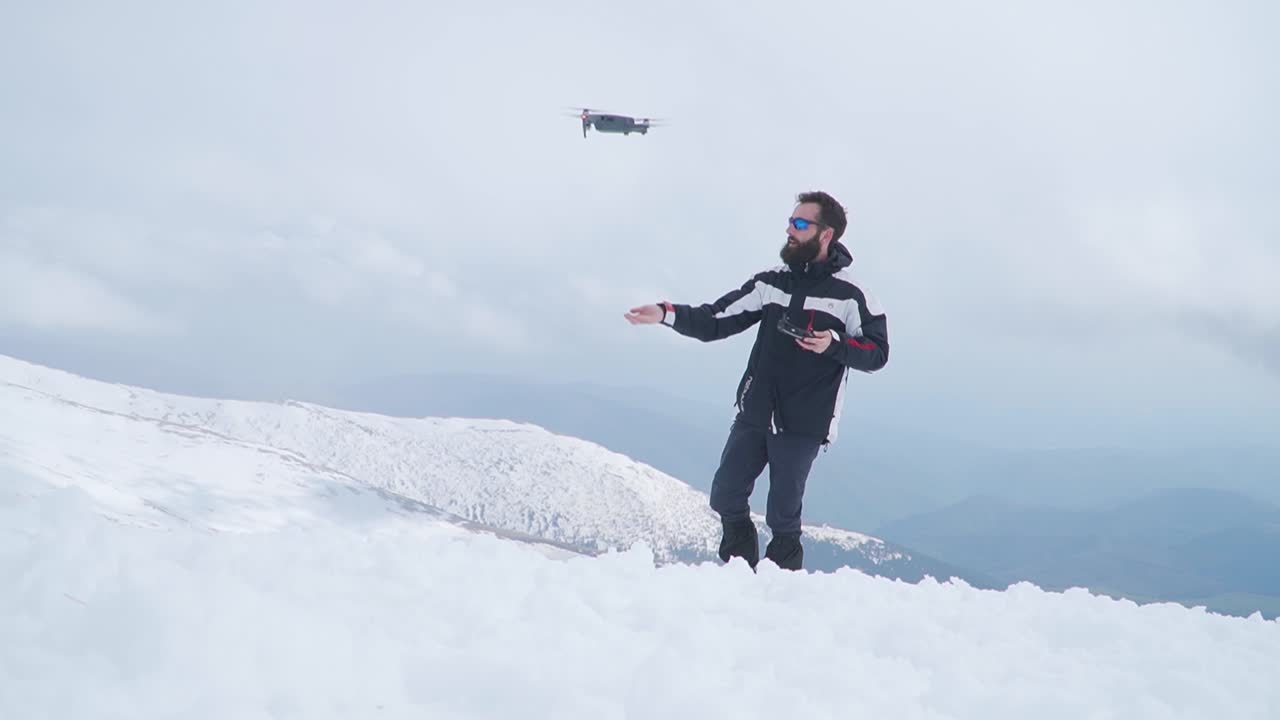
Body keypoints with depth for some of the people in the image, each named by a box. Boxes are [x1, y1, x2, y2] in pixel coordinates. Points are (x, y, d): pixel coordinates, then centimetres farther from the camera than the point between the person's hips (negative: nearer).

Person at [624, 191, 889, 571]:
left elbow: (877, 352, -3)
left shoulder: (850, 295, -4)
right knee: (725, 496, 6)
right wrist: (667, 313, -9)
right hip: (753, 415, 5)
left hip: (803, 425, -5)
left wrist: (834, 344, -20)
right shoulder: (772, 283, 8)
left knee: (782, 515, -1)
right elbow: (715, 322, 5)